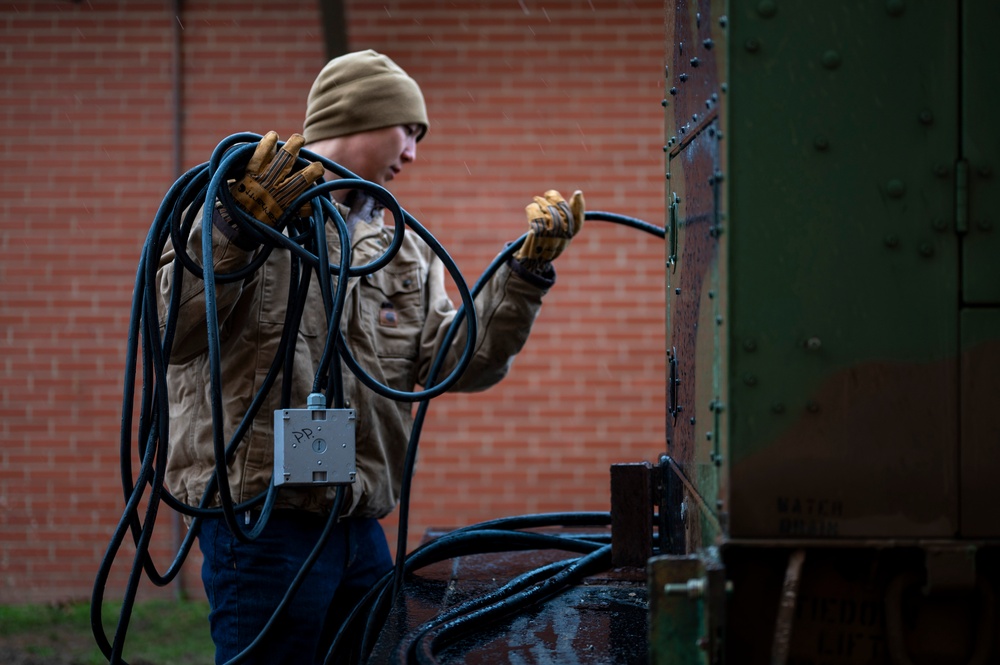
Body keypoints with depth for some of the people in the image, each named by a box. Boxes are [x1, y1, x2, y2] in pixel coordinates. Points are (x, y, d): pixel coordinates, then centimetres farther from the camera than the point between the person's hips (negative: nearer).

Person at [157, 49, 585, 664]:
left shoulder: (402, 249, 19)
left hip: (360, 530, 7)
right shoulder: (235, 200, -3)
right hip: (265, 520, -7)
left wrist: (529, 268, -1)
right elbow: (172, 332, -15)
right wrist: (237, 229, -27)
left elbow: (462, 364, 8)